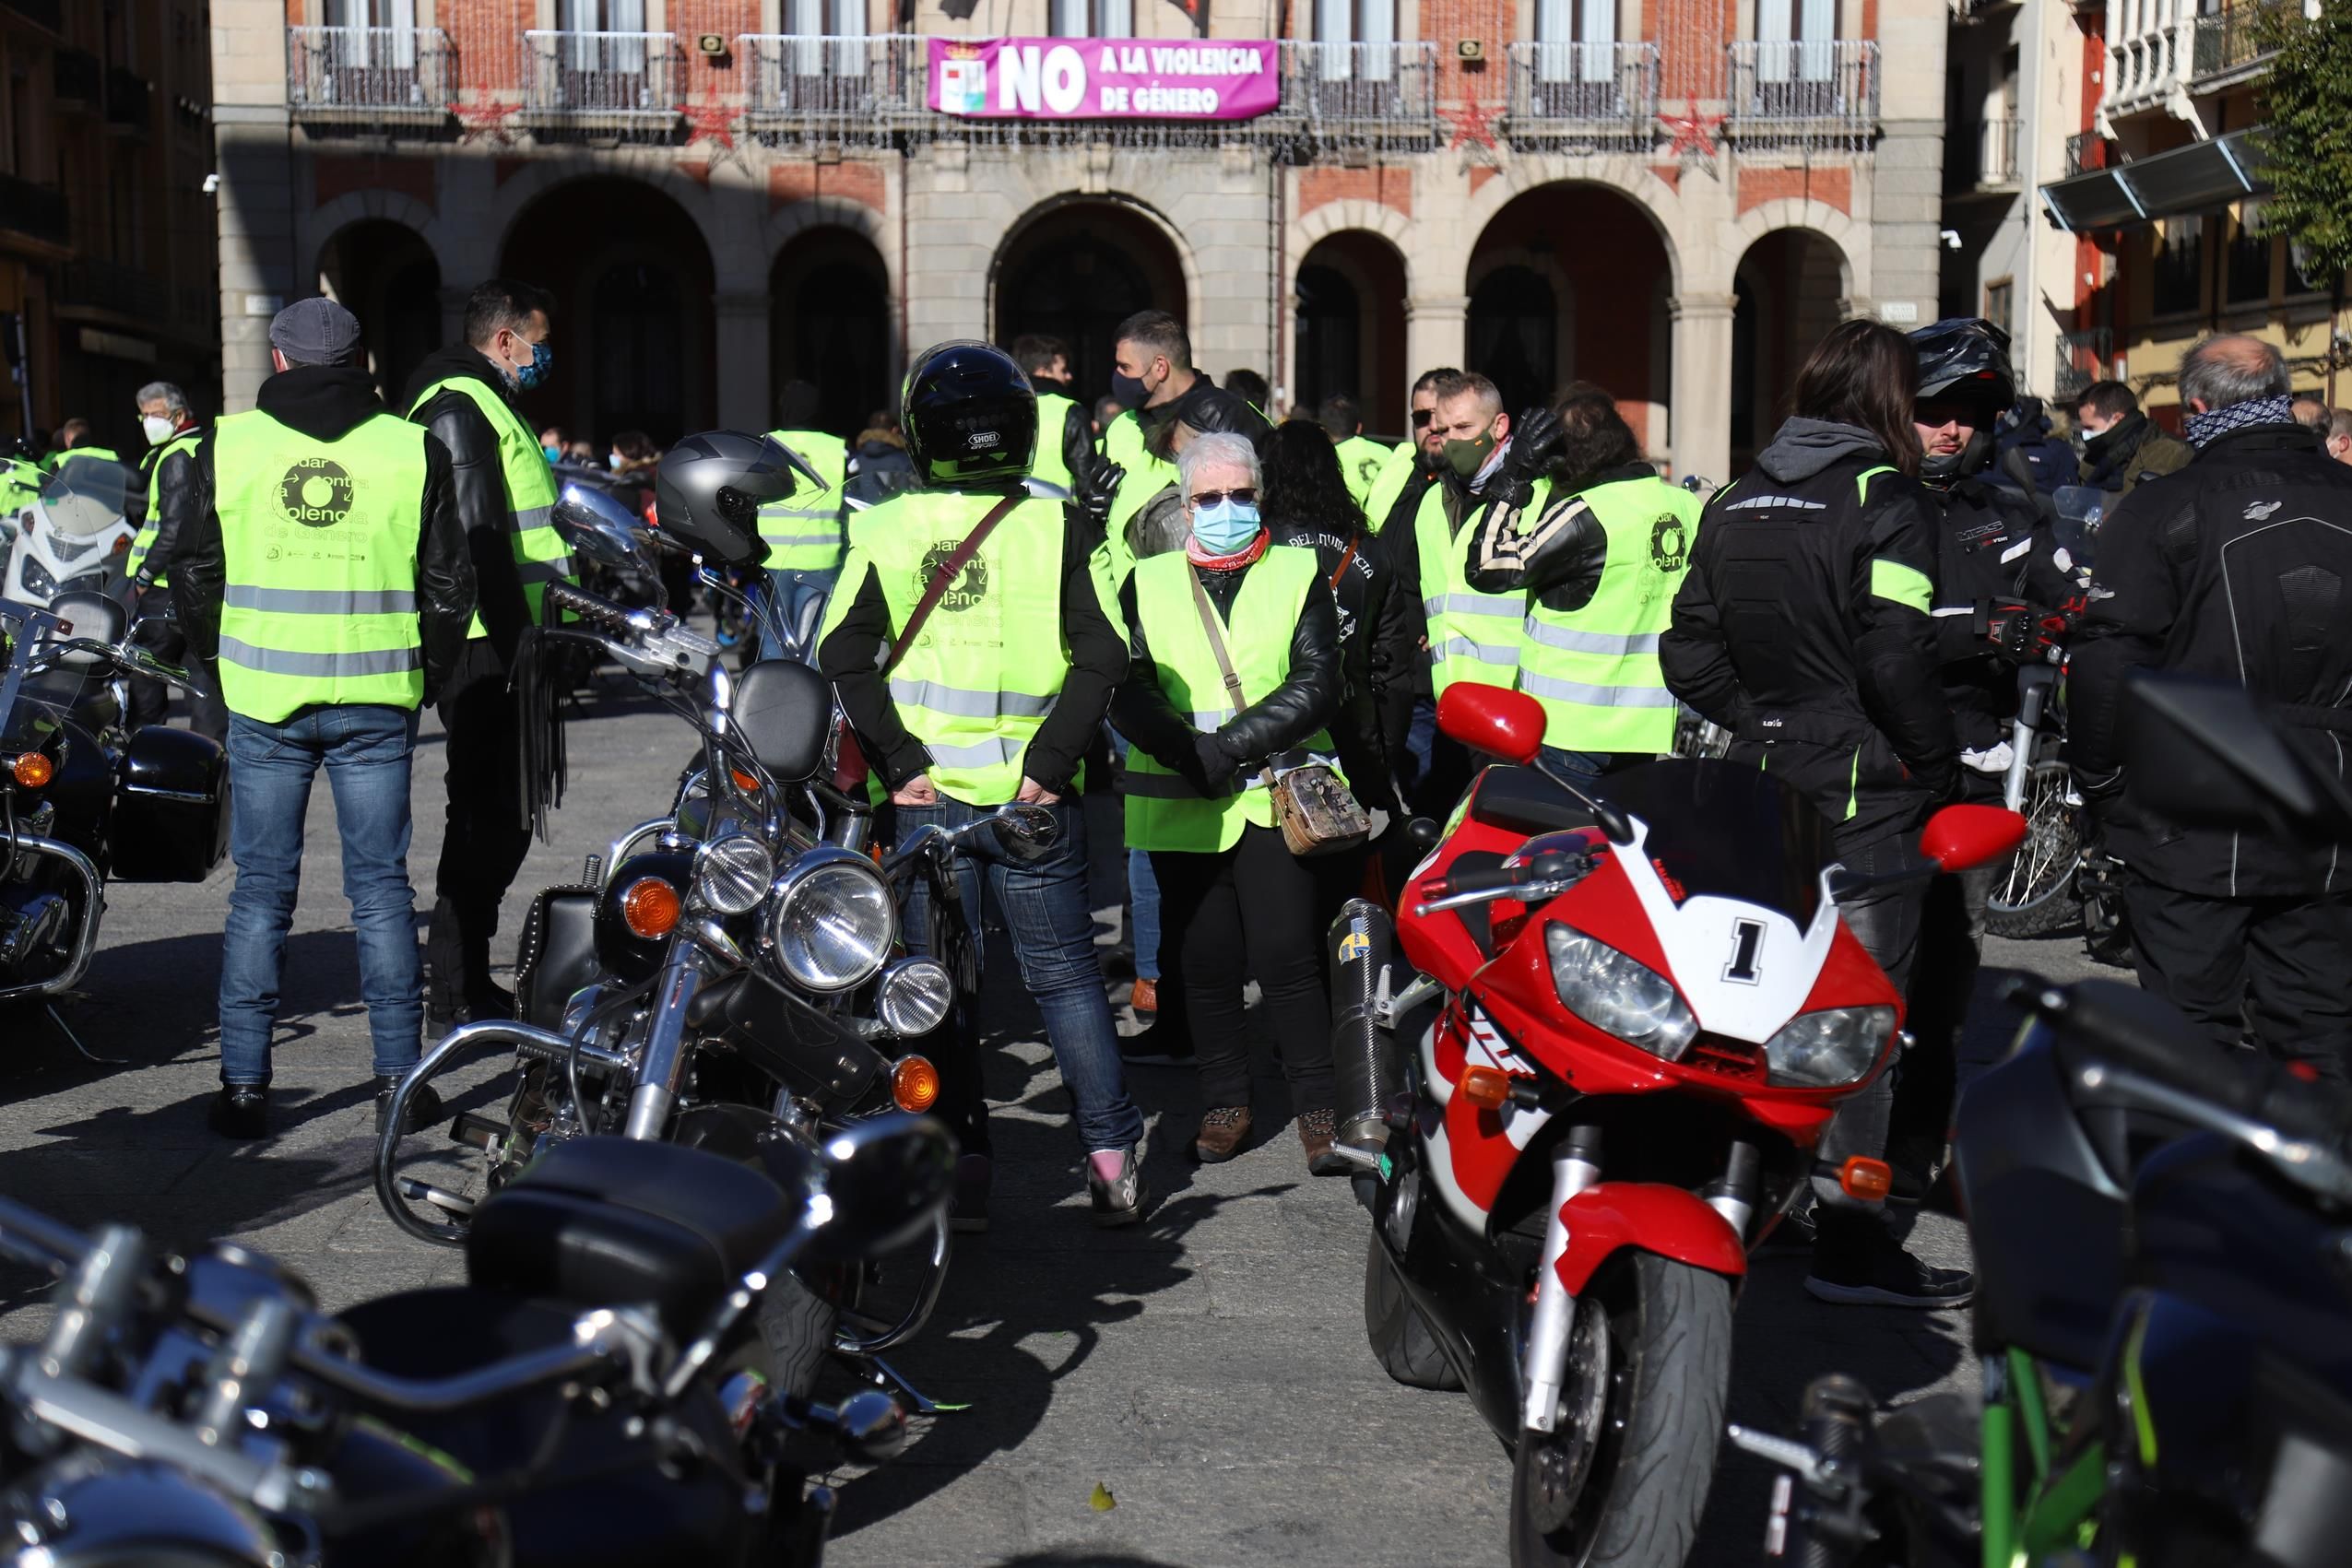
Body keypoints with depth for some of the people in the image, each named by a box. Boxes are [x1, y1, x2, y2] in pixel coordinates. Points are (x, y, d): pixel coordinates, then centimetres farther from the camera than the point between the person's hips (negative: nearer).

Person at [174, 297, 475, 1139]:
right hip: (376, 699, 0)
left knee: (260, 890, 7)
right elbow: (450, 583, 4)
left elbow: (194, 572, 6)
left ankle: (243, 1084, 9)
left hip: (264, 698, 0)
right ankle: (398, 1081, 7)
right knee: (380, 887, 6)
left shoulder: (226, 445, 1)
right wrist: (427, 674, 16)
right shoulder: (415, 449, 1)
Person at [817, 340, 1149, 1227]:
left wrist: (897, 763, -6)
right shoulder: (1060, 528, -1)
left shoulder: (887, 530, 0)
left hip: (926, 796, 0)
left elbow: (842, 656, -7)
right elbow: (1103, 656, -8)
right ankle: (1113, 1156, 12)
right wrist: (1052, 762, -7)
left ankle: (961, 1165, 10)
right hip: (1035, 798, 0)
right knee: (1064, 973, 11)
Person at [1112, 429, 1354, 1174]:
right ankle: (1224, 1103, 21)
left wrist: (1233, 745, -14)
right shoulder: (1148, 584, 11)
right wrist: (1189, 751, -17)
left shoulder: (1299, 574, 8)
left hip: (1277, 798, -2)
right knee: (1207, 960, 7)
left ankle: (1318, 1108, 2)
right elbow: (1128, 690, 0)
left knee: (1286, 957, -8)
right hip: (1182, 805, 2)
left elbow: (1320, 683, -3)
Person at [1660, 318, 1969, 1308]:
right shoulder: (1885, 501, -10)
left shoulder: (1734, 503, 11)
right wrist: (1941, 773, -6)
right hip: (1862, 792, -7)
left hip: (1761, 782, 7)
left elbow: (1687, 653, 10)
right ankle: (1847, 1238, 2)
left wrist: (1761, 723, 14)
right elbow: (1898, 663, -17)